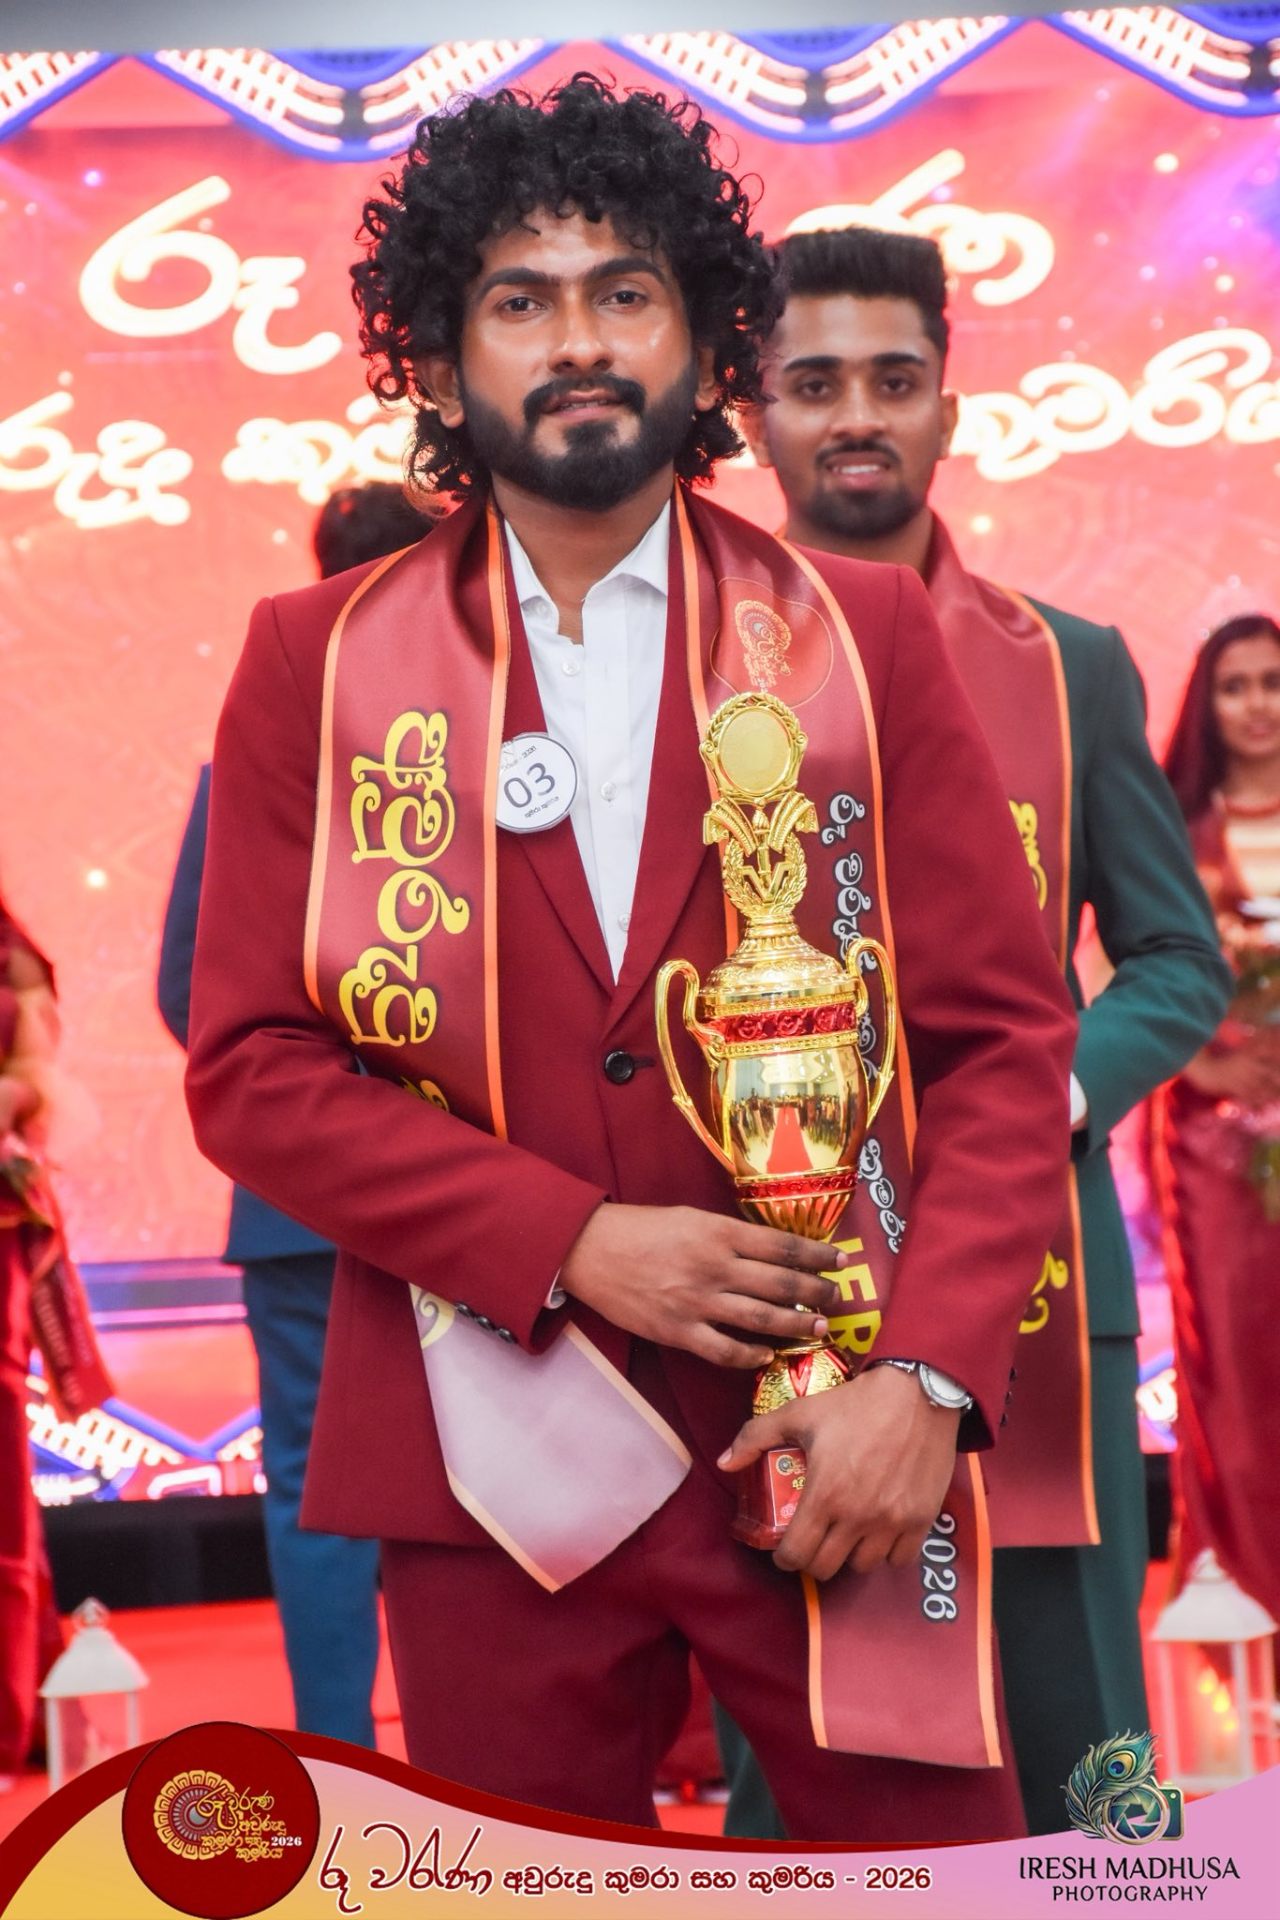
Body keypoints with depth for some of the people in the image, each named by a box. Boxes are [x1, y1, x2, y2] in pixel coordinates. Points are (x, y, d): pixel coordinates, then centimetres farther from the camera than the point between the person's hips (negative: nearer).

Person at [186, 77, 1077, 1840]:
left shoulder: (863, 639, 4)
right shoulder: (316, 666, 4)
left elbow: (1003, 1038, 1)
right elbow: (252, 1067, 0)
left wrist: (931, 1377, -13)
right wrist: (572, 1244, -12)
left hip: (834, 1446, 0)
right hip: (495, 1458, 0)